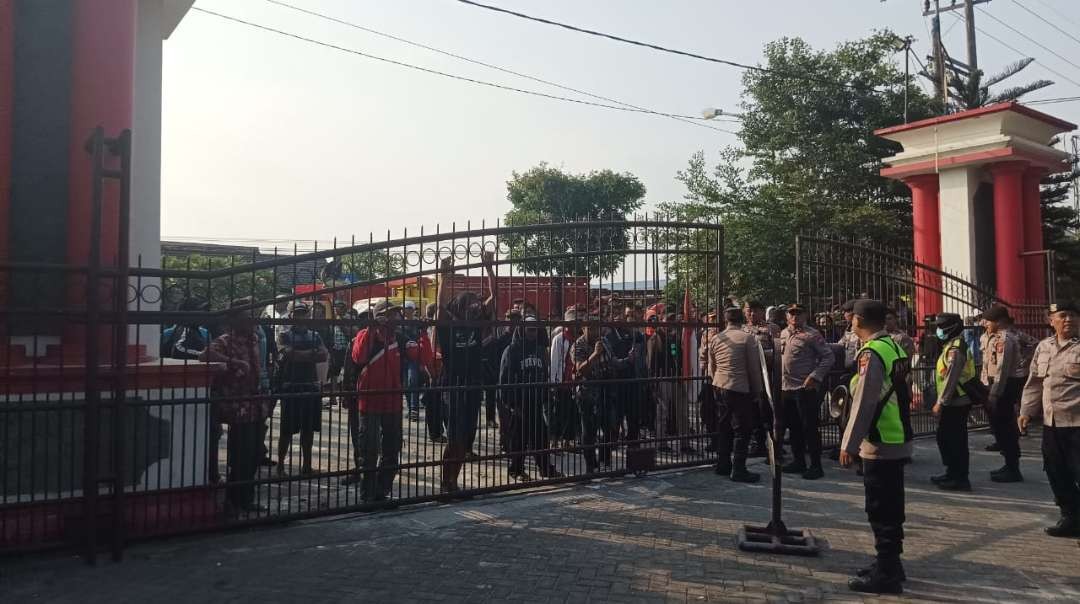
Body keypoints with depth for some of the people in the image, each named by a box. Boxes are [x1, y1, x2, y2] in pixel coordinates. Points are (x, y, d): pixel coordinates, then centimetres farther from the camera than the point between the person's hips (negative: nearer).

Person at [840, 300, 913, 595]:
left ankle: (886, 574, 8)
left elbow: (863, 404, -20)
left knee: (881, 510, 0)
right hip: (897, 440, 9)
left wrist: (849, 444, -14)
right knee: (890, 507, 18)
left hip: (880, 444, -9)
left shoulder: (871, 353, -19)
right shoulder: (893, 347, 9)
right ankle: (890, 565, 29)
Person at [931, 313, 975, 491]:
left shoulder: (955, 349, -18)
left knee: (955, 440, -3)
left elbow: (951, 378, -22)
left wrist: (941, 402, -20)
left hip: (955, 403, -10)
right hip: (953, 402, 10)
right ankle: (952, 473, 28)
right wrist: (942, 401, 20)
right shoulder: (952, 346, 14)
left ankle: (960, 479, 5)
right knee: (944, 438, 17)